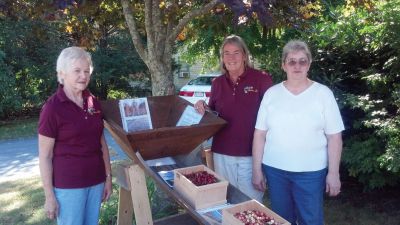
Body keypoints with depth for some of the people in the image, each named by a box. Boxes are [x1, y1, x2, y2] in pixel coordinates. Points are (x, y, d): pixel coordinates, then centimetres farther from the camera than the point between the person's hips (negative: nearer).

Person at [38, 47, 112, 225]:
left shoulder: (94, 103, 3)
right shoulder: (52, 107, -13)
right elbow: (45, 156, -10)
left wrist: (108, 177, 9)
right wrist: (49, 196, -10)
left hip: (96, 181, 5)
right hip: (68, 185, -5)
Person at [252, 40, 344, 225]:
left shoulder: (323, 93, -4)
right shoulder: (271, 93, 0)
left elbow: (334, 137, -3)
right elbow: (260, 134, 2)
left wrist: (333, 173, -5)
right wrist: (257, 169, 1)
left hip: (311, 171, -1)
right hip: (274, 169, 2)